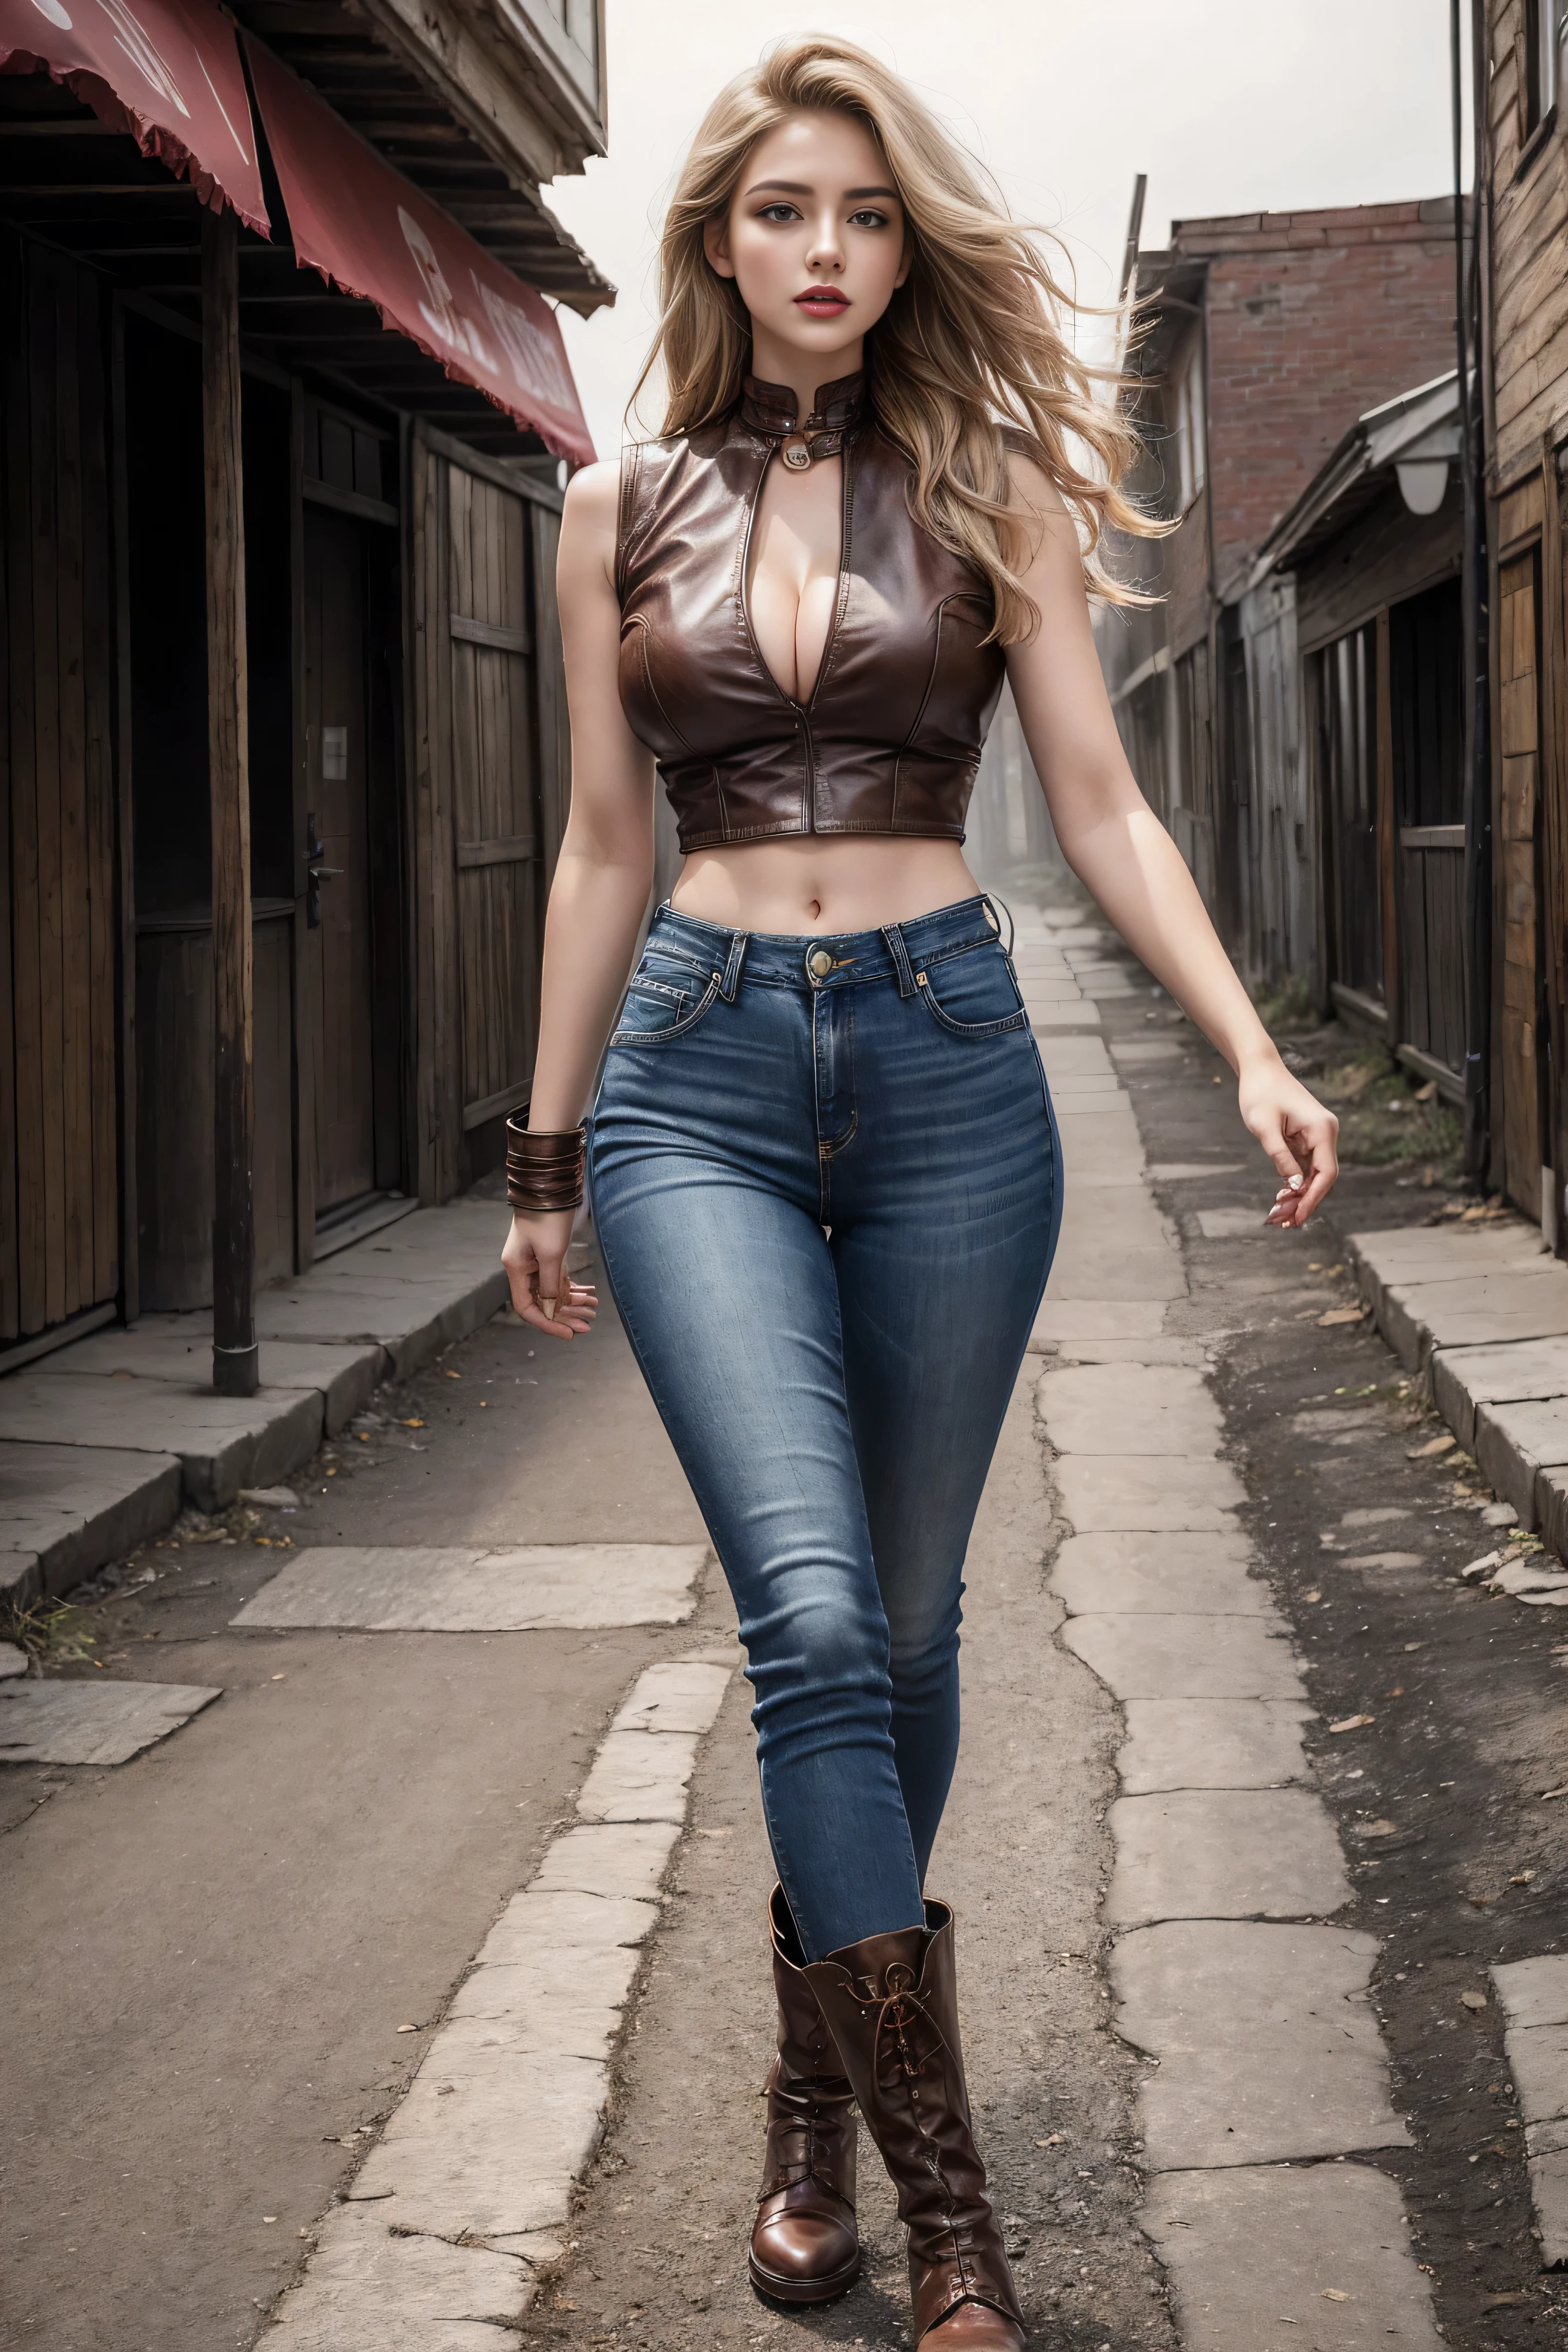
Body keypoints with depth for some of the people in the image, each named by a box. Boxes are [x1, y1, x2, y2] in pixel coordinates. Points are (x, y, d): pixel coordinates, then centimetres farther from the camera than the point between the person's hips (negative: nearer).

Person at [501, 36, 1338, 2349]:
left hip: (946, 1056, 1)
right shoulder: (623, 510, 8)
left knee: (900, 1626, 7)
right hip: (702, 1073, 0)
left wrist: (1251, 1050, -11)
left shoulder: (988, 487, 5)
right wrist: (547, 1156, 15)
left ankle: (820, 2098, 27)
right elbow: (605, 849, 13)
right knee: (815, 1619, -15)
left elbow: (1100, 807, 2)